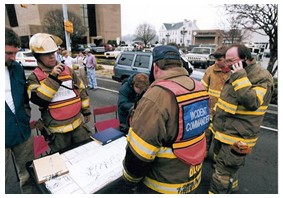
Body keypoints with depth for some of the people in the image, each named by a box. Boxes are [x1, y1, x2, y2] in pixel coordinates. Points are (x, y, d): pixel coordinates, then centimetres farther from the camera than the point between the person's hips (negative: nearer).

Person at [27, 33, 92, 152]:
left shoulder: (67, 70, 3)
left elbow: (81, 90, 8)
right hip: (57, 129, -3)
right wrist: (52, 78, -25)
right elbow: (39, 100, -21)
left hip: (78, 123, 3)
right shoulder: (34, 77, -6)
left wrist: (86, 110, 10)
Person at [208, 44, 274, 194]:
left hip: (238, 138, -9)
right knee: (230, 167, 28)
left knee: (223, 173, -1)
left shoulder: (262, 78, -18)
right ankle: (231, 188, 51)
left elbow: (252, 103, -33)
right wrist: (216, 122, 23)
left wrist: (240, 78, -29)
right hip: (226, 132, 9)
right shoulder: (237, 75, 10)